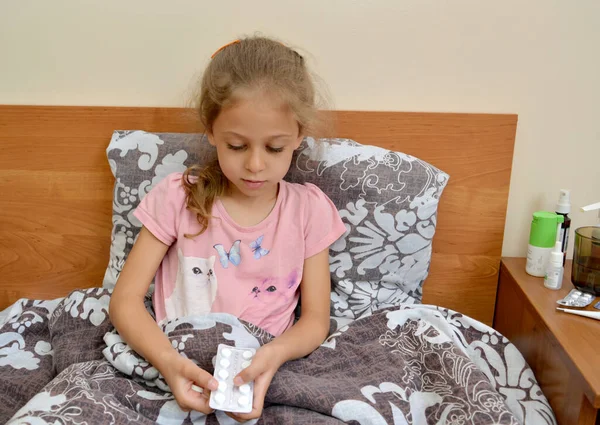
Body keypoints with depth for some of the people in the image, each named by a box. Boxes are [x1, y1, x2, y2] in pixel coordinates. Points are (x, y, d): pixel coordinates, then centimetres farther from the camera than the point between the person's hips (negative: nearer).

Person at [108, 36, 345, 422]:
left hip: (264, 378, 1)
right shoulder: (178, 197, -2)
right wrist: (168, 360, -23)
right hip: (180, 374, 0)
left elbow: (316, 318, 1)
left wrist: (274, 354, -21)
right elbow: (126, 299, -3)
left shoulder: (309, 209, 0)